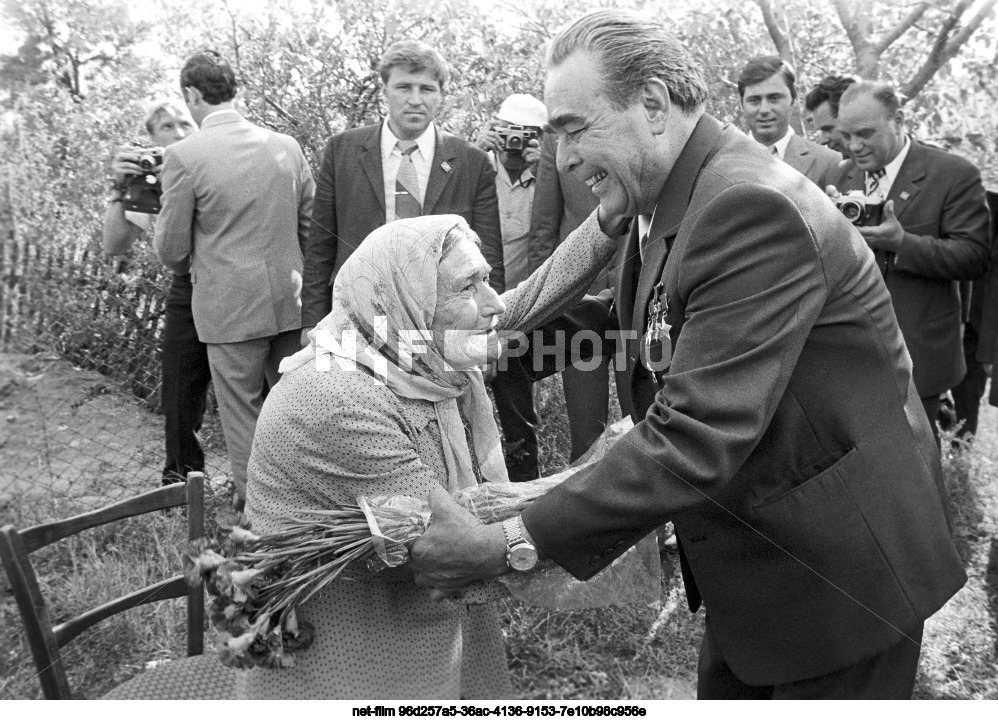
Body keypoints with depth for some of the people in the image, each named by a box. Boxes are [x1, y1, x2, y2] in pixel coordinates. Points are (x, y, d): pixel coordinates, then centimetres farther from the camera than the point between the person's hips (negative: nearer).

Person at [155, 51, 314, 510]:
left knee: (242, 411, 10)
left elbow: (172, 250, -6)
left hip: (230, 305, -4)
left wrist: (186, 265, 16)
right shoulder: (286, 145, 2)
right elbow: (311, 225, 8)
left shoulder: (184, 156, -11)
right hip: (291, 299, 4)